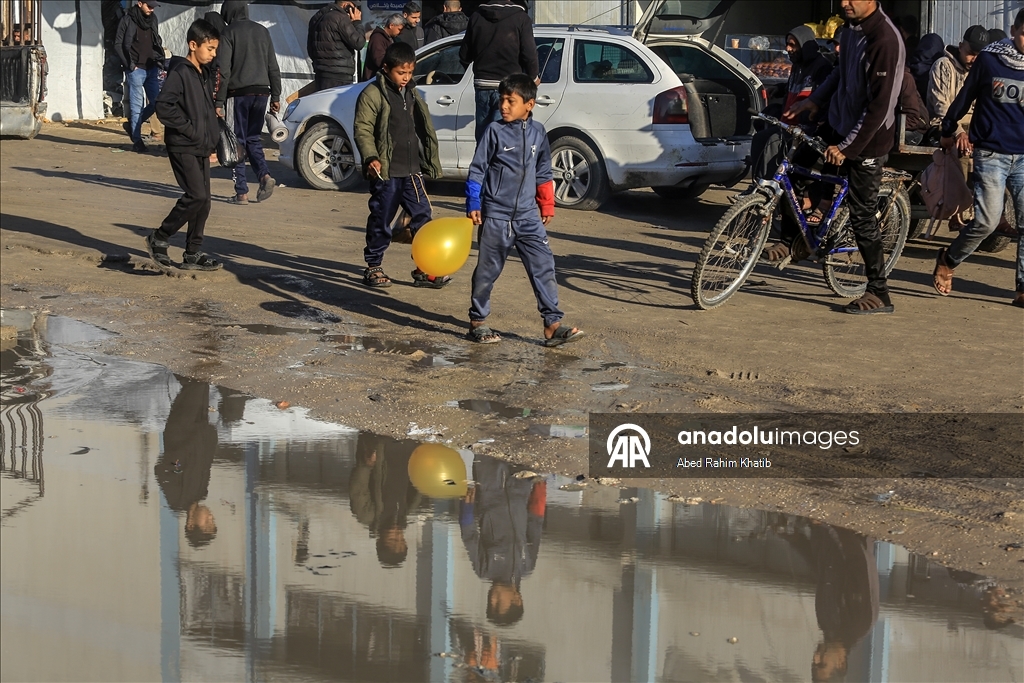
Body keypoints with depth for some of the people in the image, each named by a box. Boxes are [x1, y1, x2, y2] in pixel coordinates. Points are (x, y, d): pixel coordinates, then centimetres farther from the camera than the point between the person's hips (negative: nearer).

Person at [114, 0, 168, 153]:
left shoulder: (153, 20, 10)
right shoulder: (128, 20, -7)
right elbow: (118, 44, -7)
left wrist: (161, 62, 9)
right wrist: (129, 64, -10)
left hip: (152, 68, 6)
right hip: (136, 69, -6)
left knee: (156, 102, 4)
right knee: (137, 104, -3)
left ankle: (132, 125, 23)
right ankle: (137, 139, 3)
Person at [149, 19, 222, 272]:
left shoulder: (205, 74, 14)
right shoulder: (180, 72, -13)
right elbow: (164, 106, -21)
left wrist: (211, 141, 14)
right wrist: (189, 129, -19)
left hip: (201, 148, 9)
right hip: (183, 147, -9)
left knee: (203, 200, 7)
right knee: (196, 196, -15)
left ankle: (193, 254, 14)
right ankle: (159, 239, -1)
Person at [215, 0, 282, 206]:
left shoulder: (229, 34, -5)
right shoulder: (262, 31, 11)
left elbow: (224, 71, -11)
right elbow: (273, 68, 12)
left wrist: (219, 102, -9)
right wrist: (276, 96, 16)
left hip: (239, 93, -5)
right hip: (261, 91, 5)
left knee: (238, 141, 2)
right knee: (253, 138, 16)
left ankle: (242, 192, -1)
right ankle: (264, 174, -7)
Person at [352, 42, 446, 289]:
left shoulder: (412, 94, 14)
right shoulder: (372, 94, -8)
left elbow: (424, 129, 22)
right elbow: (362, 129, -11)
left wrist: (431, 161, 21)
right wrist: (370, 157, -23)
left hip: (411, 170, 6)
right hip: (385, 171, -6)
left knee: (422, 217, 3)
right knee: (381, 220, 2)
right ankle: (373, 267, 14)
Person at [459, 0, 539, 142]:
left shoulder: (477, 16, 5)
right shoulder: (520, 18, -8)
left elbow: (464, 55, 10)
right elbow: (529, 54, -11)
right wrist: (533, 77, 9)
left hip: (482, 84, 4)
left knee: (482, 136, 12)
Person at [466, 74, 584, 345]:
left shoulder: (538, 132, 6)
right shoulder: (495, 131, -5)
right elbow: (477, 169, -2)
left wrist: (547, 206, 16)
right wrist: (473, 204, -6)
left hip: (528, 217, 3)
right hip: (496, 215, -3)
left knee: (544, 267, -4)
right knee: (487, 270, 6)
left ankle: (553, 324, -3)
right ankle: (477, 321, 20)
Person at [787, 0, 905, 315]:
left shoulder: (885, 40, -26)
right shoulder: (853, 27, 1)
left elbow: (880, 106, -26)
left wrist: (847, 147, -23)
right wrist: (815, 100, 9)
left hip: (867, 140, -9)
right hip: (839, 127, 9)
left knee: (862, 217, -4)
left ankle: (879, 294, 6)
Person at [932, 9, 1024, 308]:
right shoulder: (989, 60, -2)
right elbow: (965, 96, 10)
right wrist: (948, 132, 19)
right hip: (991, 154, -3)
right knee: (987, 221, -9)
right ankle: (948, 261, 16)